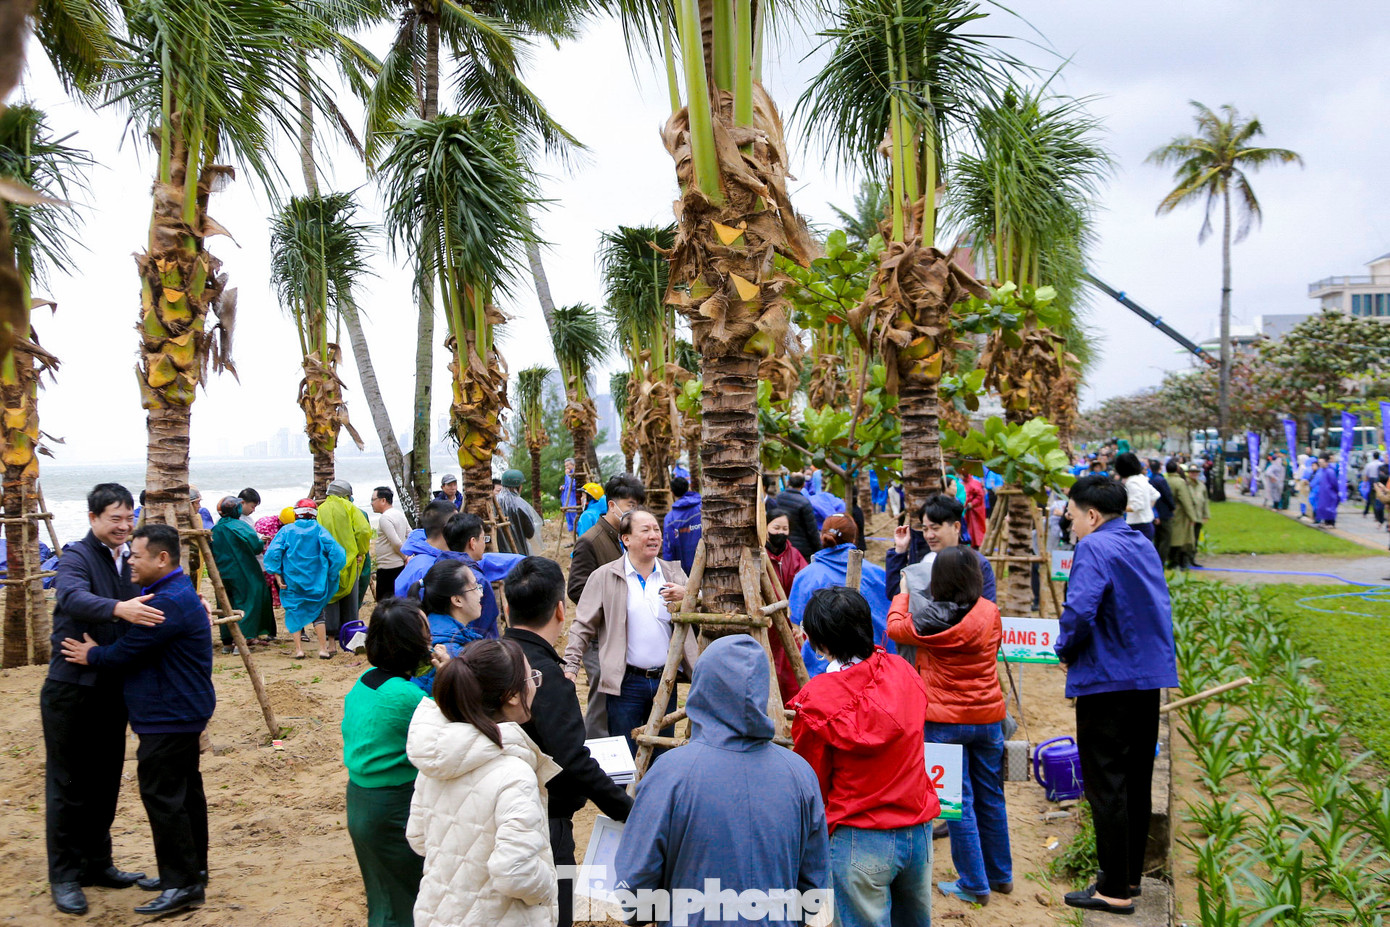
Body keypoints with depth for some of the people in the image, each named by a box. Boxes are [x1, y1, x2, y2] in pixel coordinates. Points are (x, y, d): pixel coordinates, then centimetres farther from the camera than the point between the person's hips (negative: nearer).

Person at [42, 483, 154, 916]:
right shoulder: (76, 557, -12)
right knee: (68, 783, 2)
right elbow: (73, 597, -32)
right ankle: (64, 876, 13)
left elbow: (145, 610, 16)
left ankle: (96, 864, 29)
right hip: (72, 690, -7)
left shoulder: (128, 562, 10)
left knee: (105, 781, 15)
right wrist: (118, 608, -50)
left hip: (112, 689, 7)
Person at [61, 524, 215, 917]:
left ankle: (183, 885, 1)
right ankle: (191, 871, 27)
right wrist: (98, 651, 14)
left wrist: (91, 655, -2)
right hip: (181, 711, 11)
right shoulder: (176, 594, 13)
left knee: (163, 796, -5)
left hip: (168, 717, -11)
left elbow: (126, 652, -19)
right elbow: (139, 649, 20)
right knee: (184, 791, 16)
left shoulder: (169, 603, -22)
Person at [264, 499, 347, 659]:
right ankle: (323, 649, 8)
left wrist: (277, 574, -4)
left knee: (294, 611, 10)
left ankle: (298, 649, 5)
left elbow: (272, 552, -9)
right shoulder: (318, 530, -4)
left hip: (292, 580, -1)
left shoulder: (287, 530, -2)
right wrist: (332, 574, 0)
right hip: (316, 580, 1)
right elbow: (336, 551, -11)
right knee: (317, 611, 12)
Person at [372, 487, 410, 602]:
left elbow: (396, 542, -22)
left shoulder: (384, 518, -15)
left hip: (388, 568, -9)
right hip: (400, 565, 9)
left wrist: (405, 557, -8)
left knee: (383, 601, -4)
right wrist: (406, 556, 12)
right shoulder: (399, 514, 12)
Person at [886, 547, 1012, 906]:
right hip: (989, 716, 5)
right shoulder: (990, 612, -2)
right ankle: (1000, 875, 30)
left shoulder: (932, 618, -16)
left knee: (959, 800, 3)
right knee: (991, 796, 17)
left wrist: (903, 595, 19)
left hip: (946, 721, -5)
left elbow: (896, 628, 2)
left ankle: (974, 884, 9)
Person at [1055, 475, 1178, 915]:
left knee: (1106, 787, -1)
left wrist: (1065, 650, -8)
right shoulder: (1145, 546, 11)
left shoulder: (1094, 548, -15)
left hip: (1107, 681, -8)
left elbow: (1079, 611, -27)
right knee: (1136, 781, 17)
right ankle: (1131, 874, 28)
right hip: (1151, 677, 9)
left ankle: (1114, 890, 5)